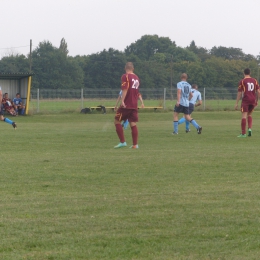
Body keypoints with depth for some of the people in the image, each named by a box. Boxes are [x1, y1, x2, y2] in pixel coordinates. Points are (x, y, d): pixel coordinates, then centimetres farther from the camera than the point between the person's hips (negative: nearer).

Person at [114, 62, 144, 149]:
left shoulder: (125, 76, -7)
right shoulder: (136, 77, 14)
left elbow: (125, 89, -21)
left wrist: (122, 101, -24)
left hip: (126, 105, -6)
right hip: (134, 105, 6)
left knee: (117, 121, 3)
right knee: (133, 124, 7)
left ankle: (122, 142, -4)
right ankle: (135, 144, 2)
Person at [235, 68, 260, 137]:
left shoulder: (242, 81, -2)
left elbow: (239, 93, -4)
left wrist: (236, 103, 0)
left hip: (245, 100, -4)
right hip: (253, 100, 4)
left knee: (244, 116, -4)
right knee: (249, 115, 21)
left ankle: (243, 133, -8)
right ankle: (250, 128, 0)